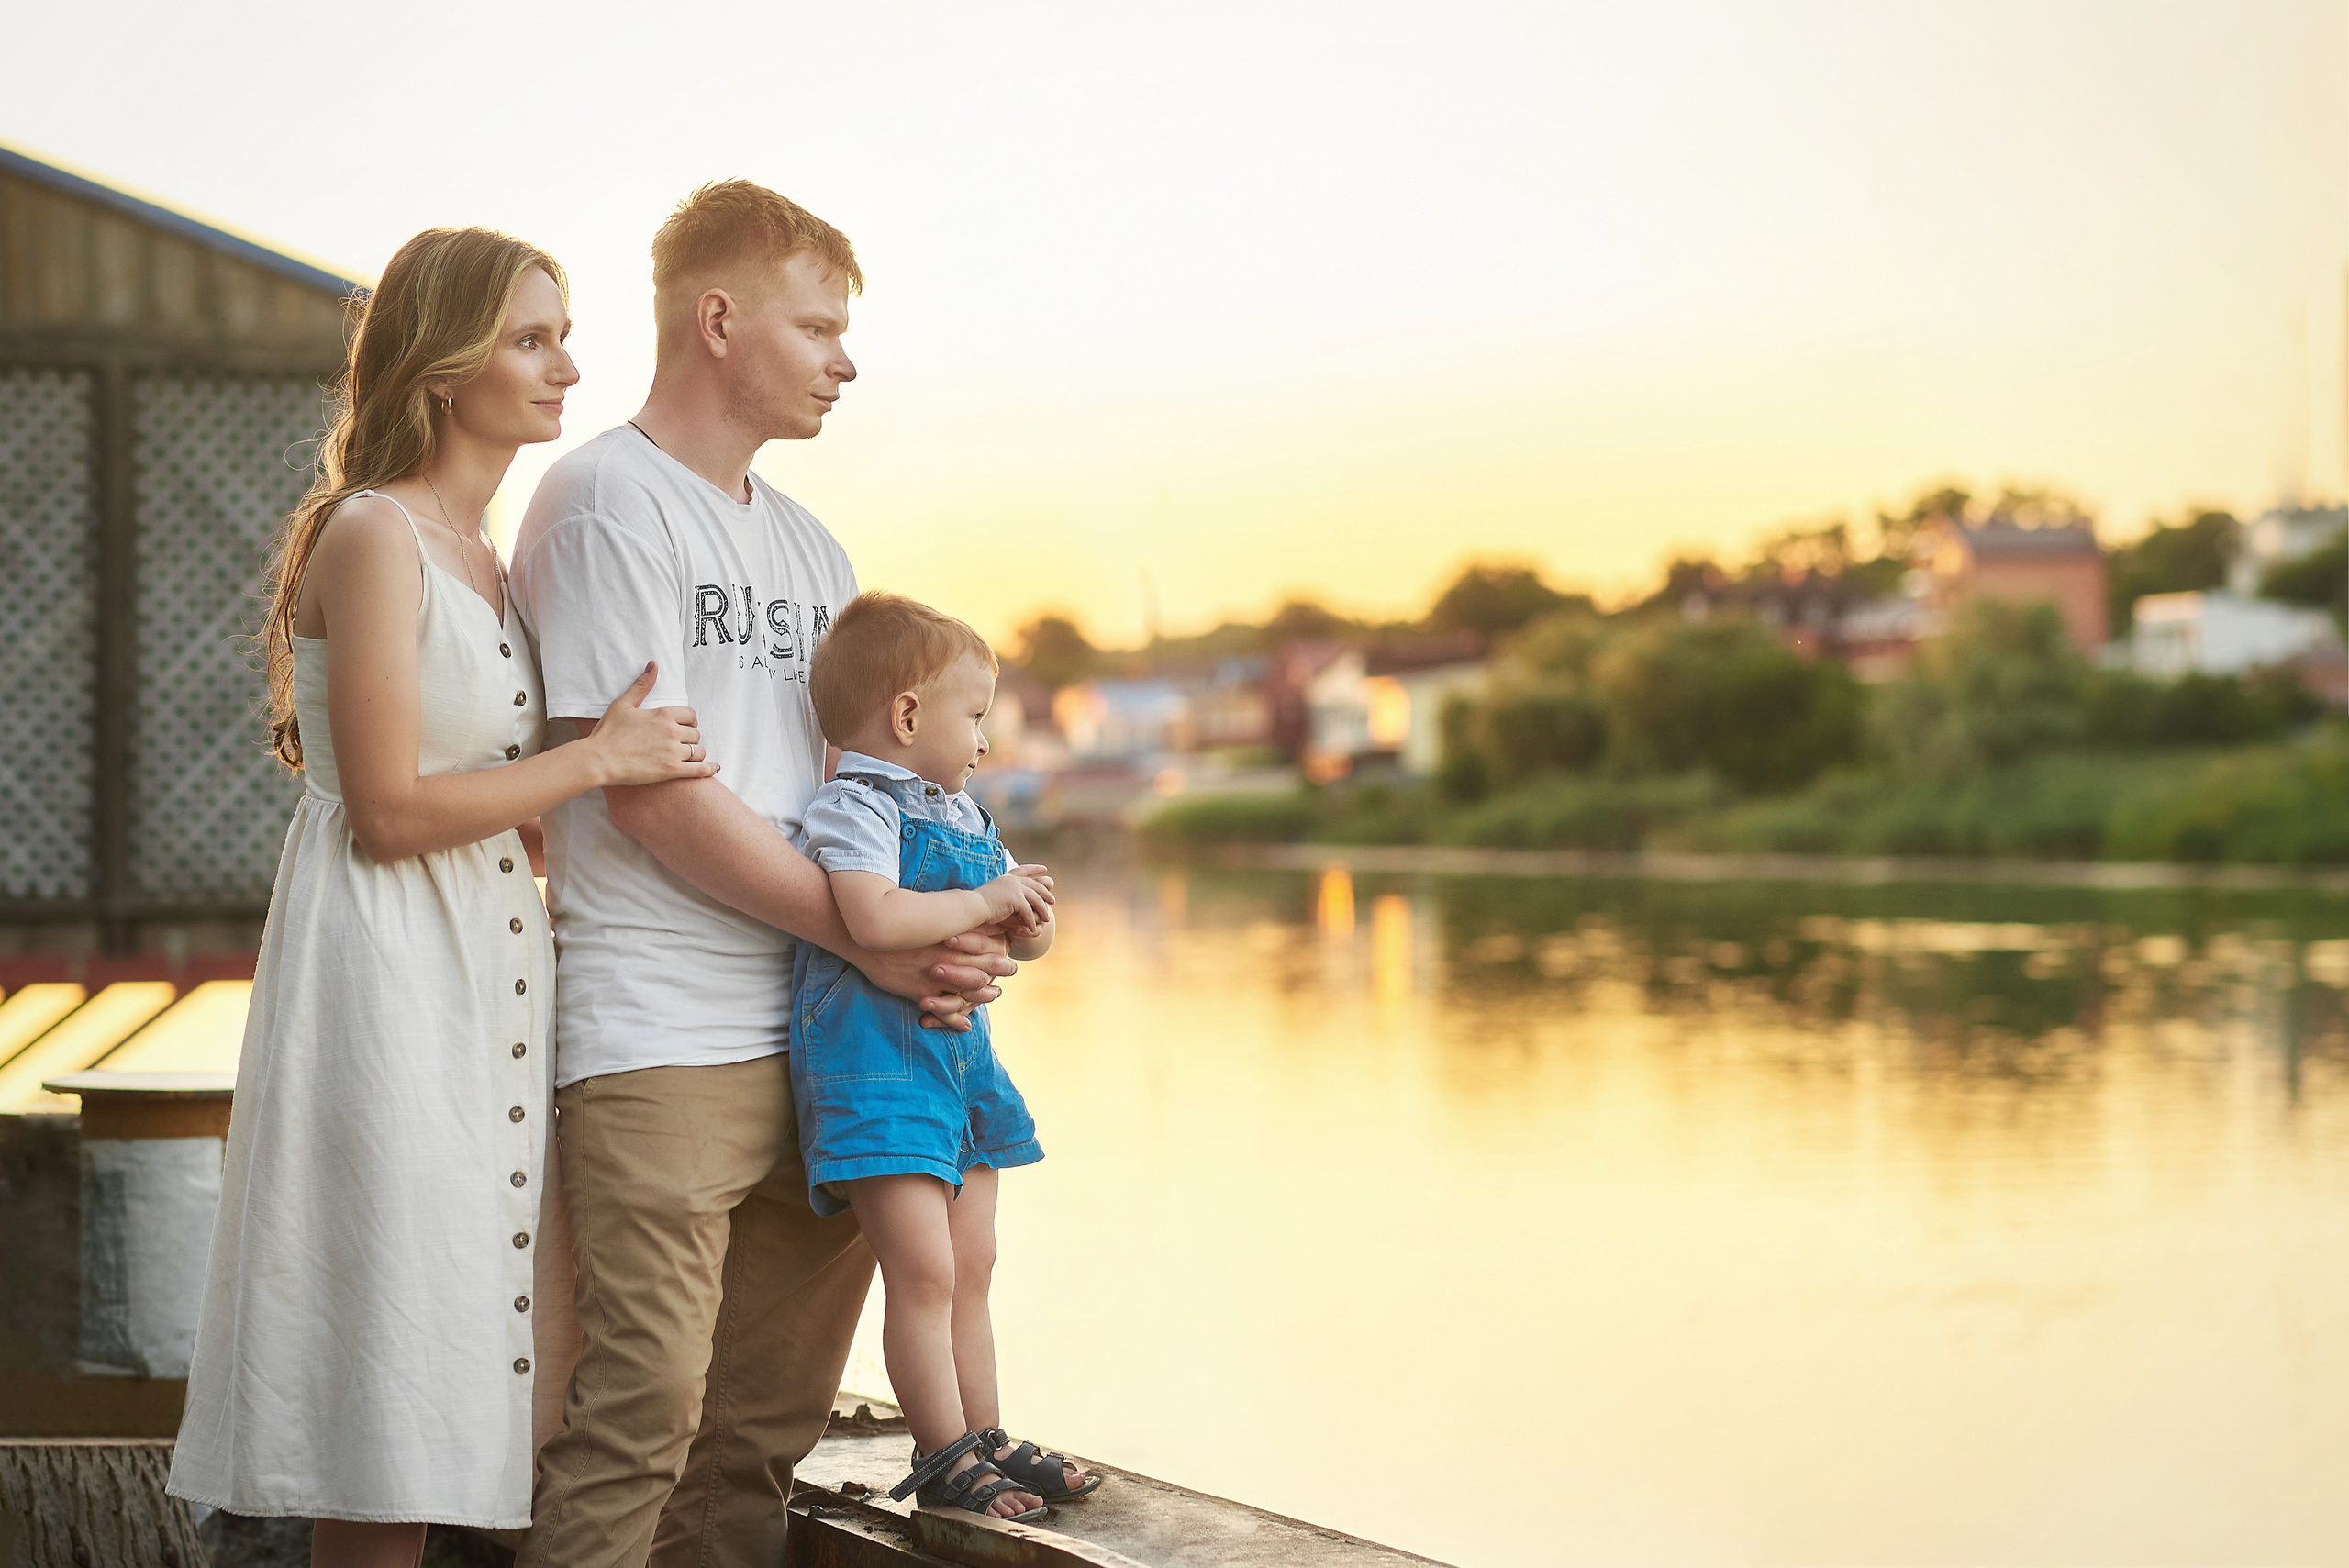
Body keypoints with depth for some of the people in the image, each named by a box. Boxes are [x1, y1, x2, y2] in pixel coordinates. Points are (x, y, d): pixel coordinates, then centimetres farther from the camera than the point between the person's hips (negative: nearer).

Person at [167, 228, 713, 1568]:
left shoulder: (485, 555, 16)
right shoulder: (372, 538, -12)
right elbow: (392, 810, -18)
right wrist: (601, 758, -11)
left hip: (486, 967, 9)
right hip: (387, 971, -9)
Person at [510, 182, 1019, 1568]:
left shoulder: (806, 542, 20)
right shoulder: (606, 501, -4)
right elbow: (649, 793, -12)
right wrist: (869, 937, -11)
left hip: (818, 1036, 8)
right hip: (661, 1039, -8)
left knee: (770, 1425, 10)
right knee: (645, 1410, -10)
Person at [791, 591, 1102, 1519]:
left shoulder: (959, 814, 18)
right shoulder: (854, 808, -11)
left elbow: (1014, 935, 27)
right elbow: (876, 920, -28)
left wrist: (1028, 925, 2)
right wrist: (986, 900, -16)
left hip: (959, 1056, 9)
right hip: (877, 1063, -9)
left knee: (972, 1270, 13)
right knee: (924, 1270, -11)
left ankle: (985, 1439, 21)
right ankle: (944, 1455, -4)